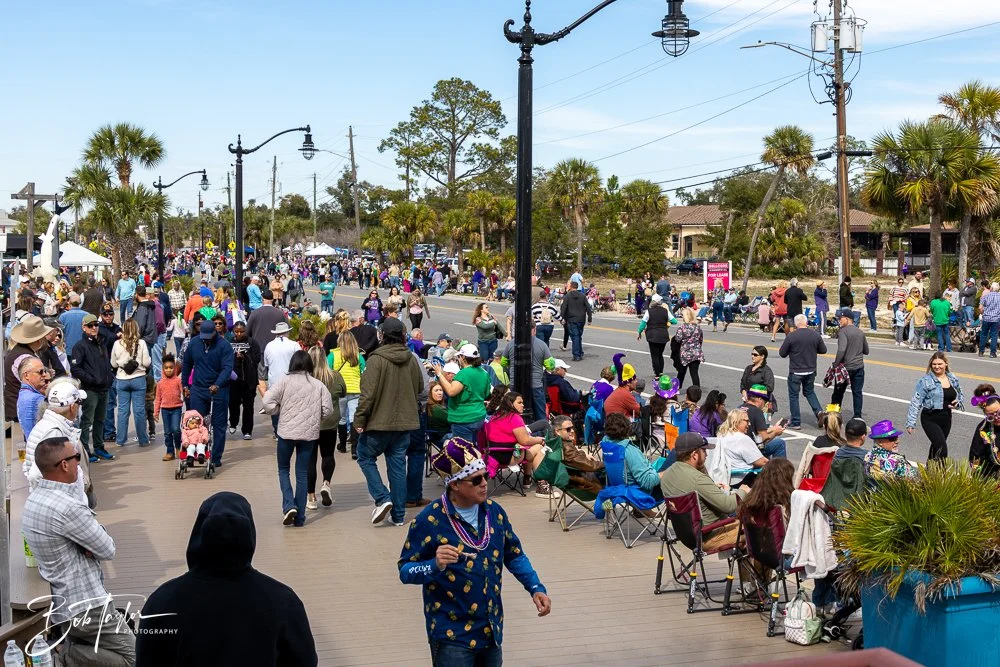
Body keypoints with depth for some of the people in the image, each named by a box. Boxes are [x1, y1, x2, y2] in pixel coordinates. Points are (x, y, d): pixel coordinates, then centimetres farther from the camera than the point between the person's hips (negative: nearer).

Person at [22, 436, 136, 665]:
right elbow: (108, 550, -16)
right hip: (85, 607, -9)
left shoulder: (34, 498, 4)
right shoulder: (67, 507, -26)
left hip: (59, 602, 9)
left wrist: (88, 546, -9)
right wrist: (98, 535, 2)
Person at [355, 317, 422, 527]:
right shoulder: (411, 360, 3)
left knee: (365, 457, 13)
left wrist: (360, 419, -10)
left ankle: (382, 498, -3)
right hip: (405, 422, 5)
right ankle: (398, 514, 13)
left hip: (380, 422, -5)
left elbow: (368, 393, -17)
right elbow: (419, 388, 16)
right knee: (398, 464, 11)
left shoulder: (376, 359, -15)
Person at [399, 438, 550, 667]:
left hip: (491, 630, 5)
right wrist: (435, 566, -30)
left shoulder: (494, 512, 1)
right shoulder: (429, 520, -16)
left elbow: (514, 555, 13)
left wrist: (536, 588, 1)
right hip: (452, 635, -5)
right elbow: (405, 570, -12)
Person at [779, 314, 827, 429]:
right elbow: (823, 350, 6)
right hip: (810, 371, 4)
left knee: (793, 395, 9)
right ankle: (819, 412, 7)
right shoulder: (815, 334, -5)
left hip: (795, 372, -4)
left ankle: (796, 422, 12)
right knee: (809, 392, 23)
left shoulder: (791, 336, -16)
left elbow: (782, 353, -9)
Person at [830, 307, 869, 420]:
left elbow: (841, 350, -26)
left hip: (846, 367, -5)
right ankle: (857, 416, 6)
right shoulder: (860, 332, 9)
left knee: (838, 392, 9)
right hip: (859, 367, 5)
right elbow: (866, 351, 16)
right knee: (858, 392, 8)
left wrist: (836, 364, -21)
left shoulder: (843, 332, -14)